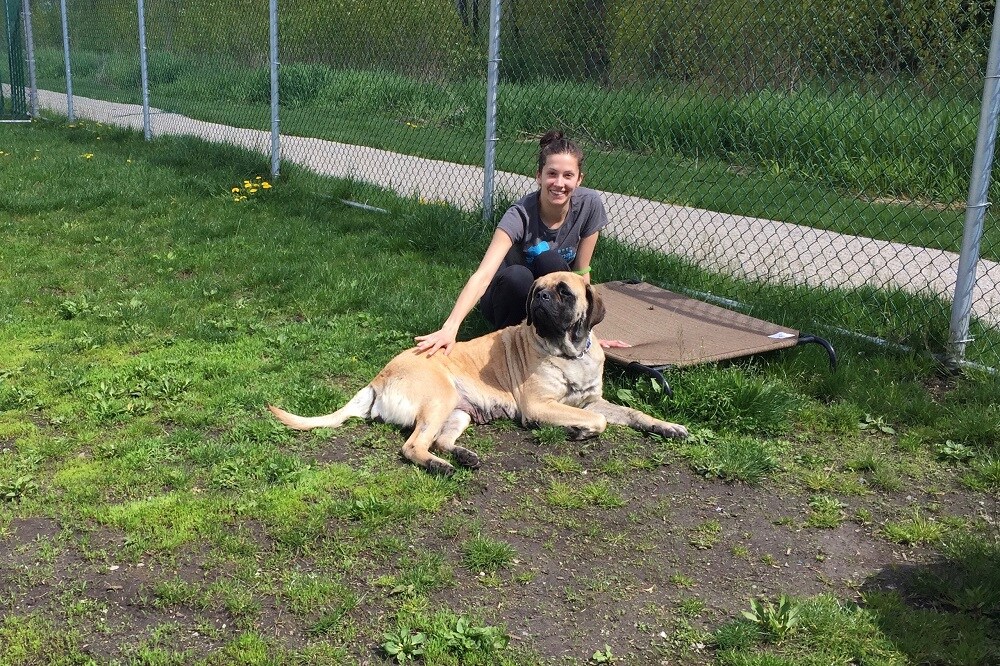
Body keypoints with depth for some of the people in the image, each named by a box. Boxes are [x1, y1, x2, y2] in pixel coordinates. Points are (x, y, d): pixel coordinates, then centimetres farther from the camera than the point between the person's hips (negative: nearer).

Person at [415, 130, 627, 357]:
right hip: (511, 293, -2)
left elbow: (581, 272, -7)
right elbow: (483, 275, -40)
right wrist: (450, 328, -53)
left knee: (549, 260, -32)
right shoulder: (520, 215, -27)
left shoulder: (589, 204, -17)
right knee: (518, 276, -38)